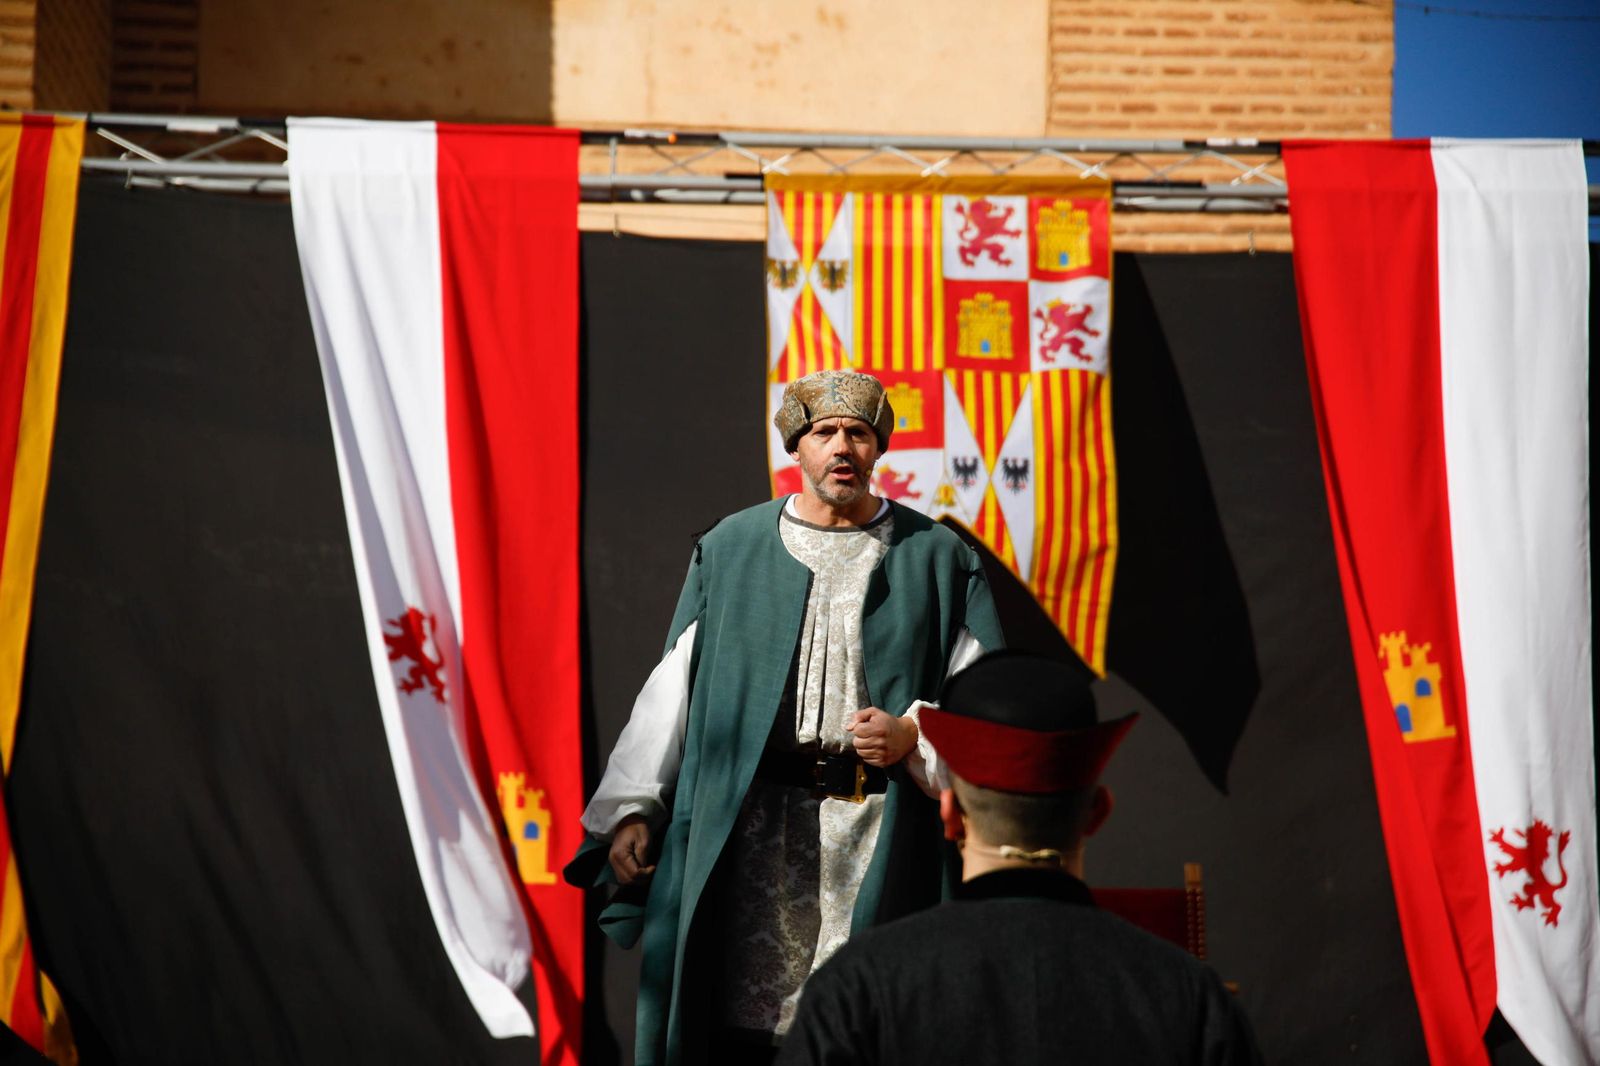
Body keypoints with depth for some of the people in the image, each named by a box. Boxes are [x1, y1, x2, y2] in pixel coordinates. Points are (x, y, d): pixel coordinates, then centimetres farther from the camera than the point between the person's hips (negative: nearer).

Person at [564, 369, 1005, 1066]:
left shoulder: (933, 557, 8)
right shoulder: (731, 551, 10)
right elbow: (673, 688, 7)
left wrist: (914, 735, -13)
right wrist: (631, 809, -1)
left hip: (881, 836, 0)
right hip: (754, 834, 1)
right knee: (743, 1008, -2)